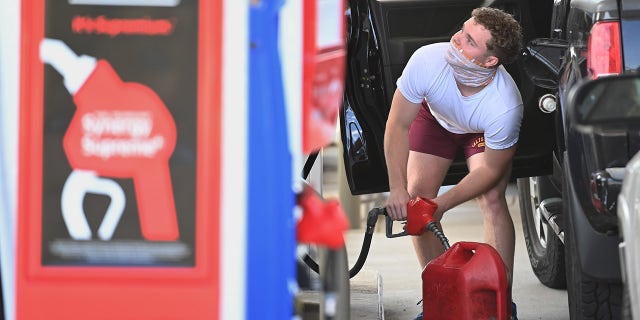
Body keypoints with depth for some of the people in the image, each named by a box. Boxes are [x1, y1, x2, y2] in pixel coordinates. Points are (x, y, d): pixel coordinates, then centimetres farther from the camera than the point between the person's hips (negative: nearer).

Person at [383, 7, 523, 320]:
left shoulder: (505, 107, -42)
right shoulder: (427, 60, -40)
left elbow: (491, 169, -26)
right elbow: (398, 125, -27)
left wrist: (442, 204, -32)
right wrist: (397, 188, -33)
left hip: (484, 132, -2)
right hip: (435, 117, 3)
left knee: (492, 199, -22)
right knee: (416, 195, -10)